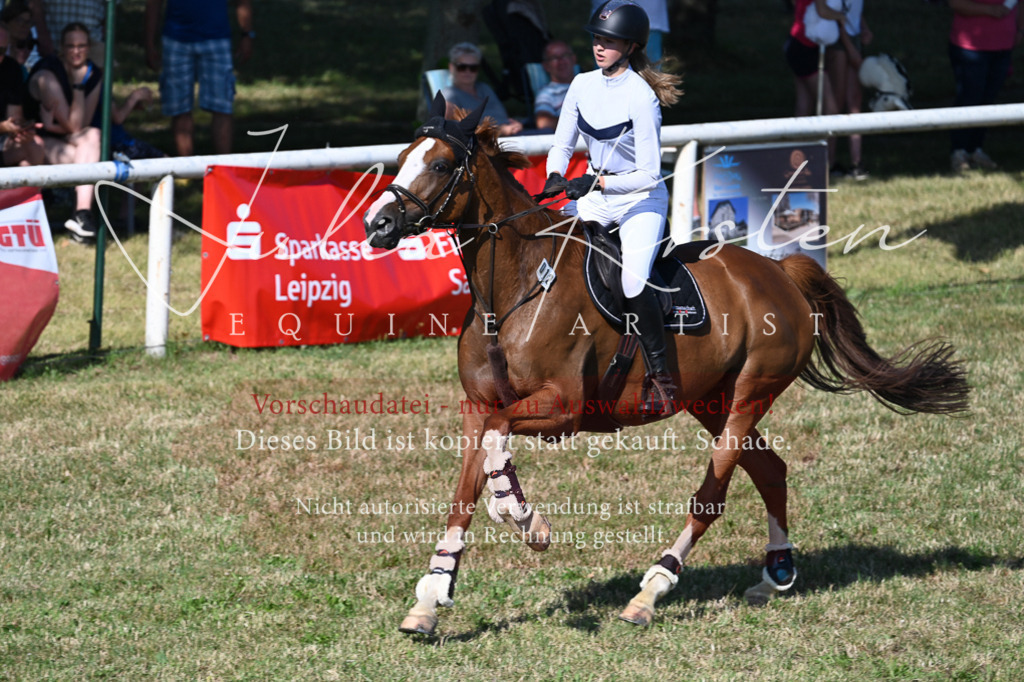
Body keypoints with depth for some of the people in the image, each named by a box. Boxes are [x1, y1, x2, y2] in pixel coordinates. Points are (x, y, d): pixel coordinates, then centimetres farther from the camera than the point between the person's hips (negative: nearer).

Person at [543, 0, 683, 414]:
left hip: (640, 199, -7)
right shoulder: (583, 85, -1)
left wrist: (596, 183, -30)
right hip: (595, 196, 7)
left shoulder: (641, 97, -20)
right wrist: (555, 178, -14)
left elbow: (648, 174, -21)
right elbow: (562, 145, 7)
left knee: (632, 282, -26)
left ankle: (660, 374, -14)